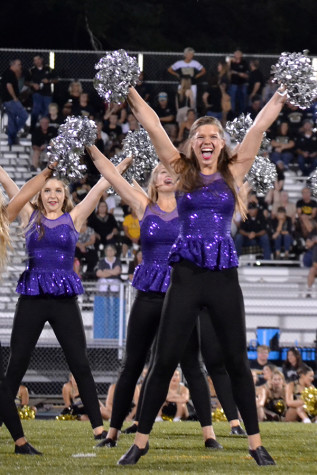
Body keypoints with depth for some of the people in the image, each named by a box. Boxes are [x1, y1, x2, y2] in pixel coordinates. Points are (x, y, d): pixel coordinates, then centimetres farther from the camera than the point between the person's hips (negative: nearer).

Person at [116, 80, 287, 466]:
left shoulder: (233, 174, 9)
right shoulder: (182, 173, 7)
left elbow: (258, 126, 6)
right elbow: (152, 125, 3)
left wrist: (280, 97, 5)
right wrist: (129, 92, 0)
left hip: (224, 275, 1)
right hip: (186, 275, -1)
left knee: (237, 361, 4)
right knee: (164, 361, -1)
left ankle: (255, 443, 10)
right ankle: (141, 441, 6)